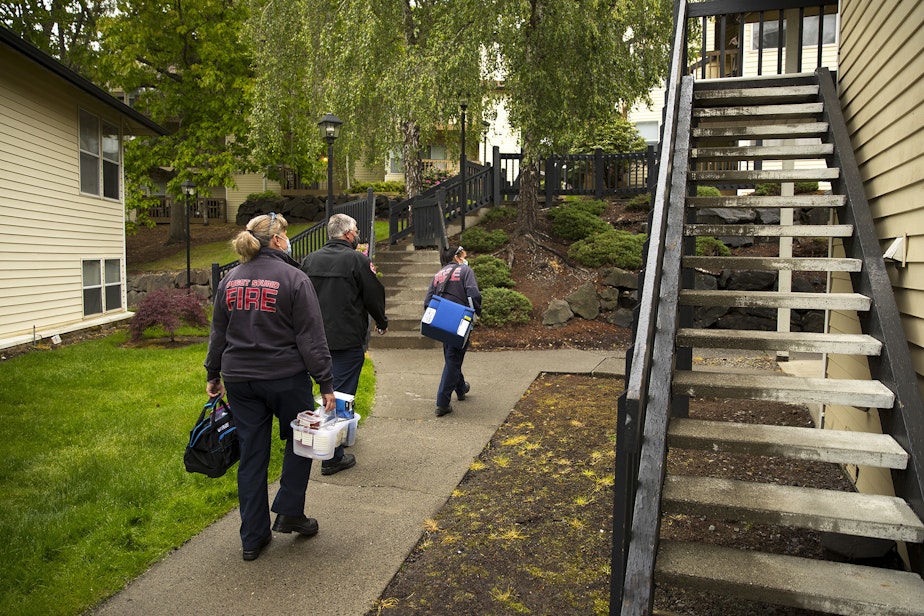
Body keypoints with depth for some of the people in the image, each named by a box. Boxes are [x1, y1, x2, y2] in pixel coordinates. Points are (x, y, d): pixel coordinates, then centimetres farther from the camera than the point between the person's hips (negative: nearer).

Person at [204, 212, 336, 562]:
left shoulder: (230, 280, 7)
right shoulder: (293, 278, -11)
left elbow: (218, 334, 14)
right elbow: (311, 338, -13)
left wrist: (213, 375, 24)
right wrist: (325, 383, -9)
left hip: (240, 379, 5)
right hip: (285, 378, -5)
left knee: (251, 457, 12)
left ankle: (253, 537, 21)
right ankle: (289, 513, 20)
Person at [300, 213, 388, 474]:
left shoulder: (309, 260, 6)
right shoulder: (357, 260, -12)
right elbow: (374, 295, -7)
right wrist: (382, 322, 11)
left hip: (318, 338, 7)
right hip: (348, 340, -6)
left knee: (329, 390, 21)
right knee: (341, 394, -1)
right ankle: (333, 457, 3)